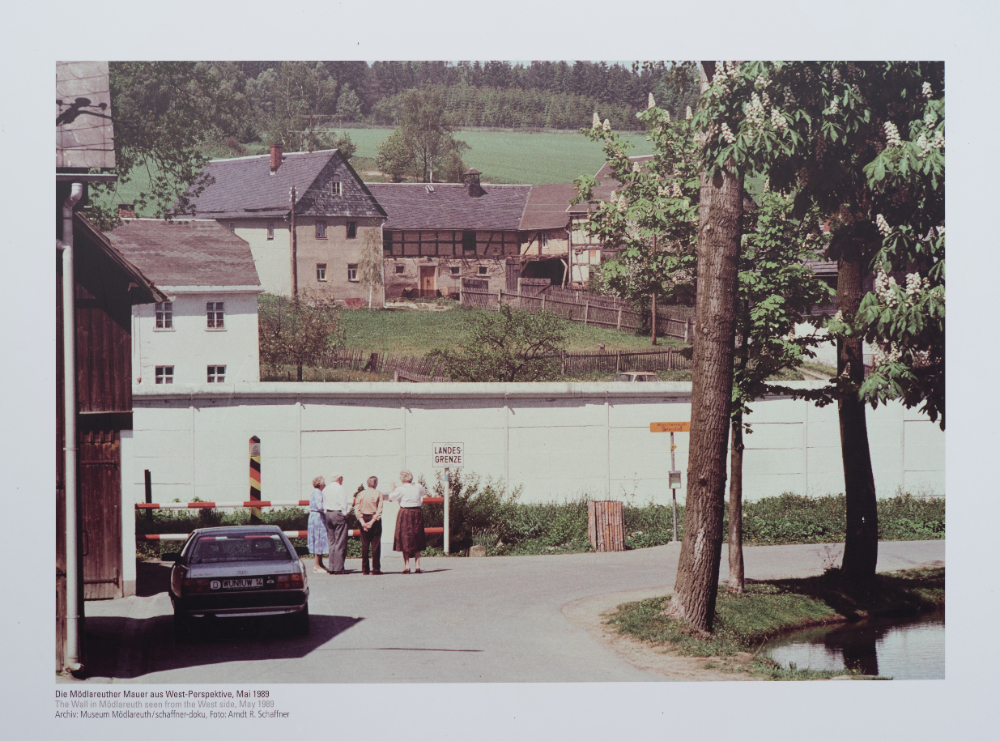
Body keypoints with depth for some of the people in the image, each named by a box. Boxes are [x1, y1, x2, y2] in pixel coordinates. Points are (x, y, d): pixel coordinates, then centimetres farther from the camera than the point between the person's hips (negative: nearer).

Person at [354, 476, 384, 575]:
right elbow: (379, 510, -12)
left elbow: (357, 509, -3)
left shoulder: (361, 494, 3)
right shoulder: (378, 494, -5)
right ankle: (376, 569, 0)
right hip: (374, 519, -3)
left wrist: (362, 522, -8)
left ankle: (365, 569, 6)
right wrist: (372, 521, -12)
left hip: (363, 519, 3)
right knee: (376, 545, 2)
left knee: (364, 545, 7)